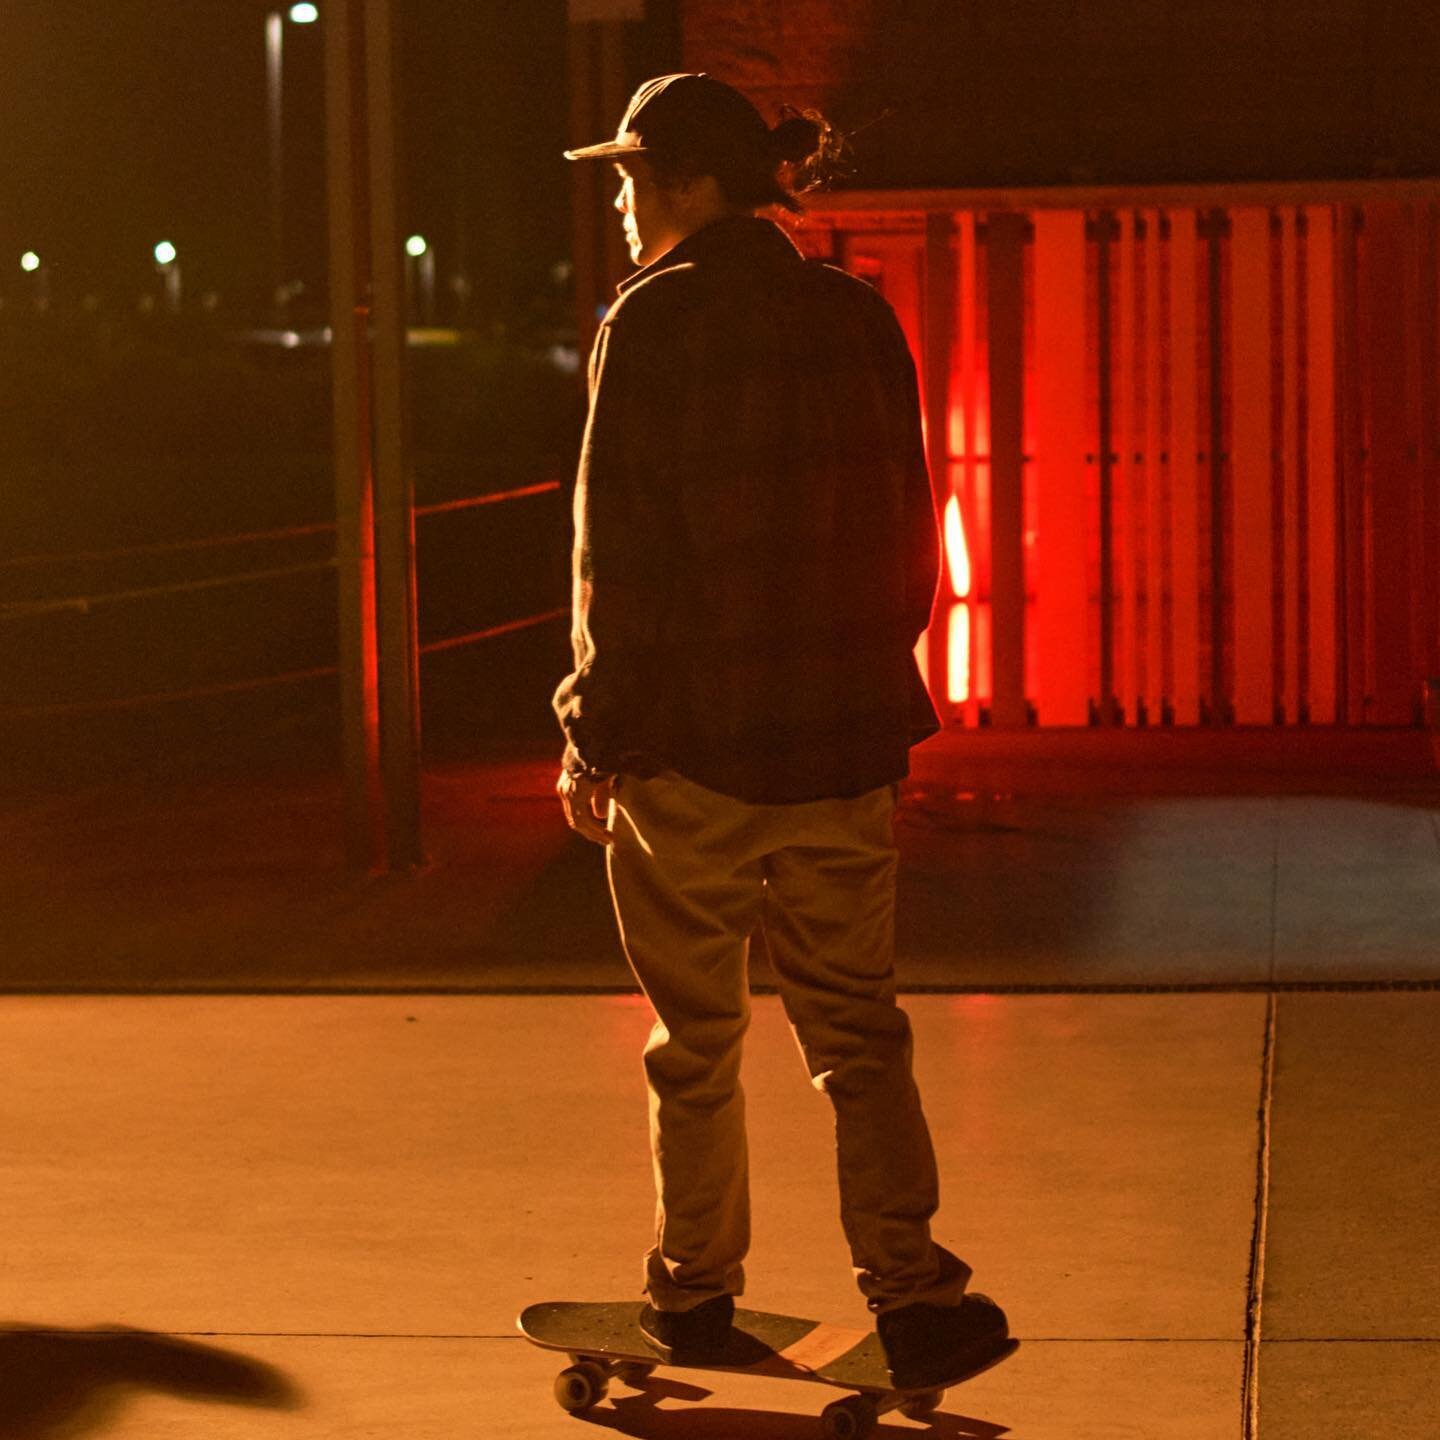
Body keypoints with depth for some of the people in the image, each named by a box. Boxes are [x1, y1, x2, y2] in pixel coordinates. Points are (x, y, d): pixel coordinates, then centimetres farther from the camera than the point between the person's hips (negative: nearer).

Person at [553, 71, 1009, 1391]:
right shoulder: (859, 320, 6)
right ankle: (912, 1292, -2)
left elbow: (621, 553, -11)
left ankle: (697, 1293, 21)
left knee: (697, 1037, 10)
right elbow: (907, 531, 11)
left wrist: (594, 737, -4)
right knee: (855, 1024, 9)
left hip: (691, 735, -4)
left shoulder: (652, 327, -10)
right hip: (845, 734, 4)